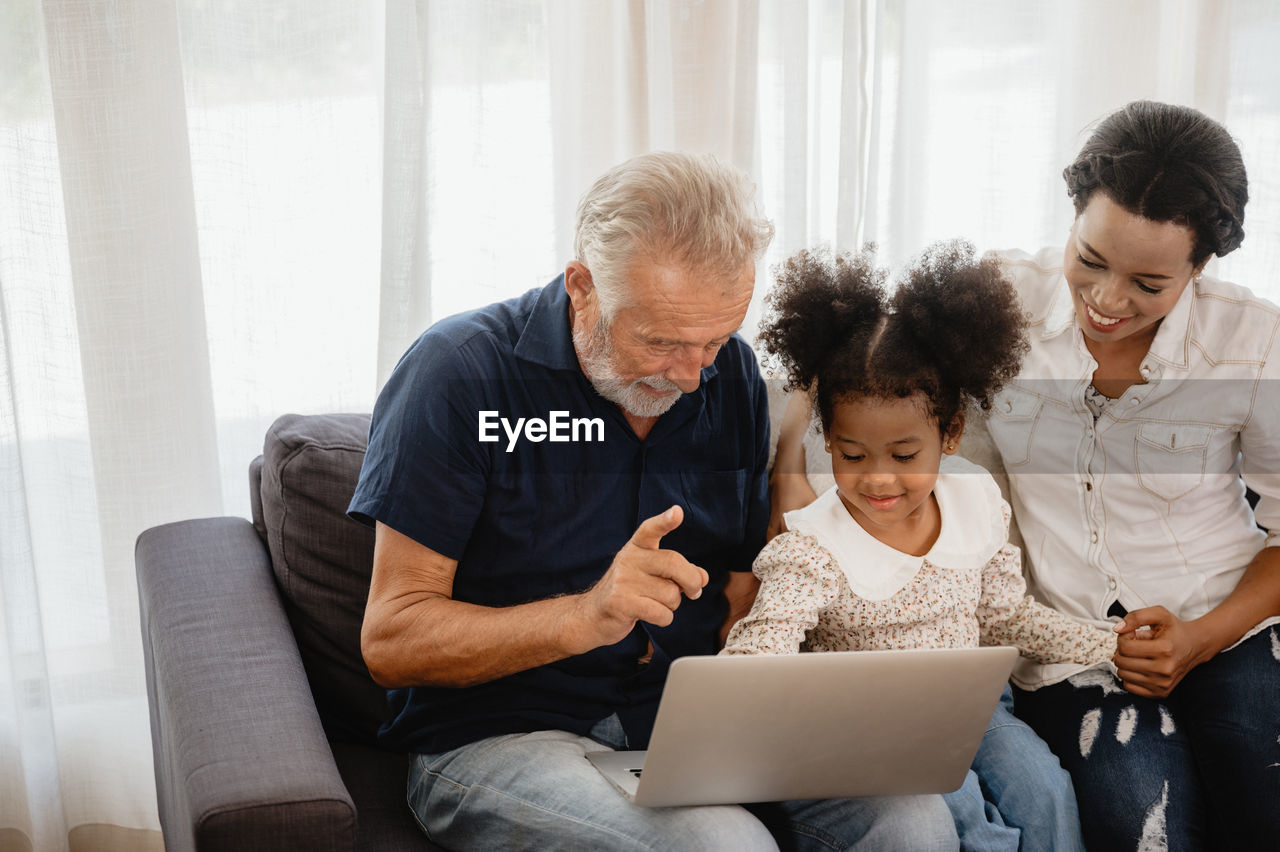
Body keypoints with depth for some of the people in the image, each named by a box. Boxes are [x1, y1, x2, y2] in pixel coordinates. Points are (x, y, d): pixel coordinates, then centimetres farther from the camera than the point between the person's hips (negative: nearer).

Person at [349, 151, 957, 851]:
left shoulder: (730, 374, 5)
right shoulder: (463, 372, -12)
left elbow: (743, 589, 11)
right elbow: (391, 640, -14)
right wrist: (586, 617, -28)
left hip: (689, 718, 5)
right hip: (497, 738, -5)